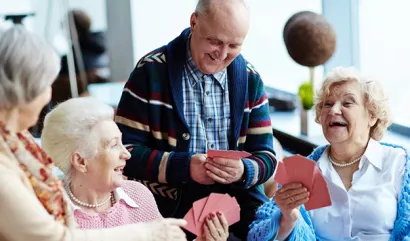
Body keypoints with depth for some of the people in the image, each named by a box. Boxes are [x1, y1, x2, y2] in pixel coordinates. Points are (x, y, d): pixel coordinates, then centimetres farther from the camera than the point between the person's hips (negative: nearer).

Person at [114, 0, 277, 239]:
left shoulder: (250, 79, 5)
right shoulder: (151, 71, -7)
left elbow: (265, 155, 5)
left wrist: (244, 171, -19)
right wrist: (183, 166, -22)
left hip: (238, 200, 4)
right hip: (171, 203, -3)